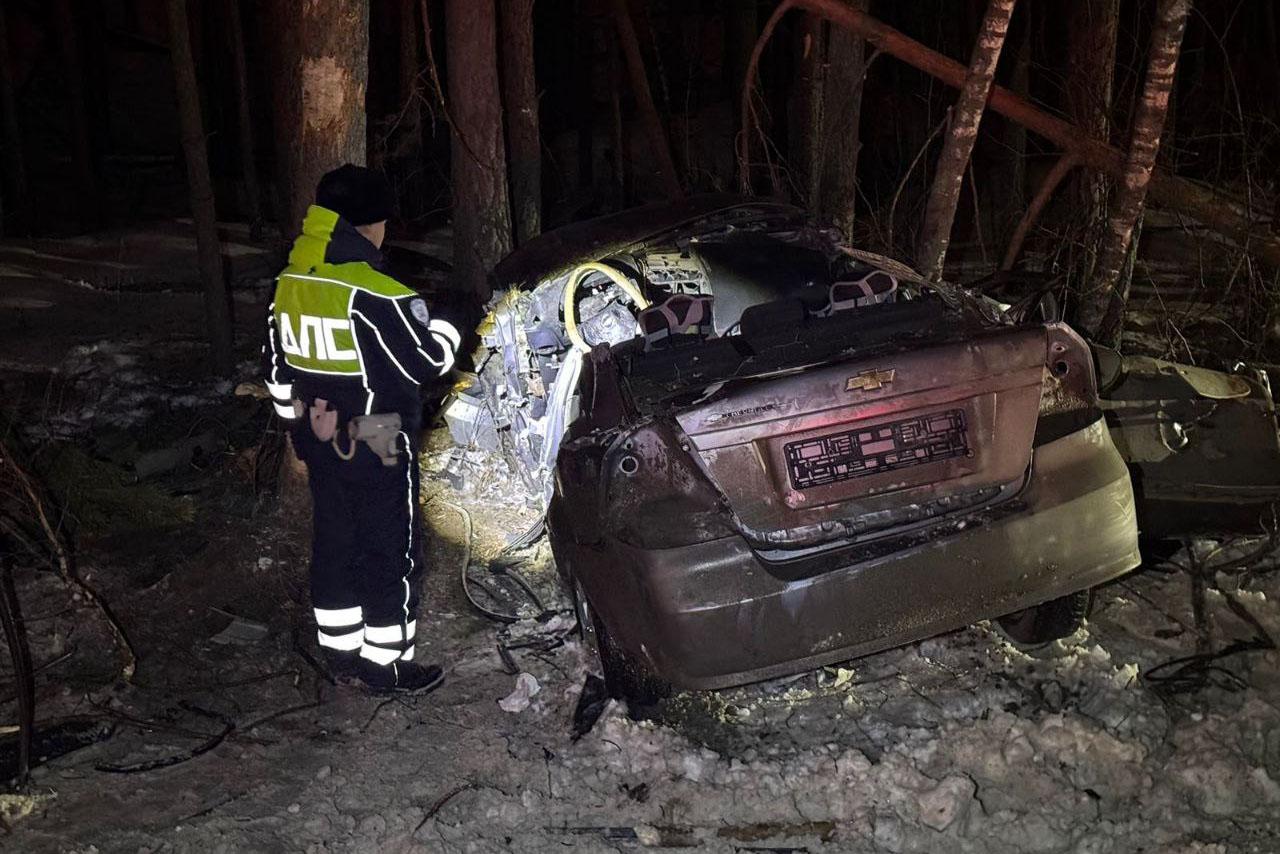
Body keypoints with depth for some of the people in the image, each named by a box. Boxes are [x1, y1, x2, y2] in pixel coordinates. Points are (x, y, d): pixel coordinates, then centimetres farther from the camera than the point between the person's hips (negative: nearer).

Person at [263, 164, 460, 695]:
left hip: (320, 442, 8)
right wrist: (446, 328, 5)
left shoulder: (289, 284, 3)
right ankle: (385, 666, 16)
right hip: (379, 449, -7)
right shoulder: (374, 294, -22)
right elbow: (427, 362, -16)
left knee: (334, 543, 18)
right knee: (392, 553, 6)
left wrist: (299, 431, 22)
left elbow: (279, 369, 11)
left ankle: (341, 652, 30)